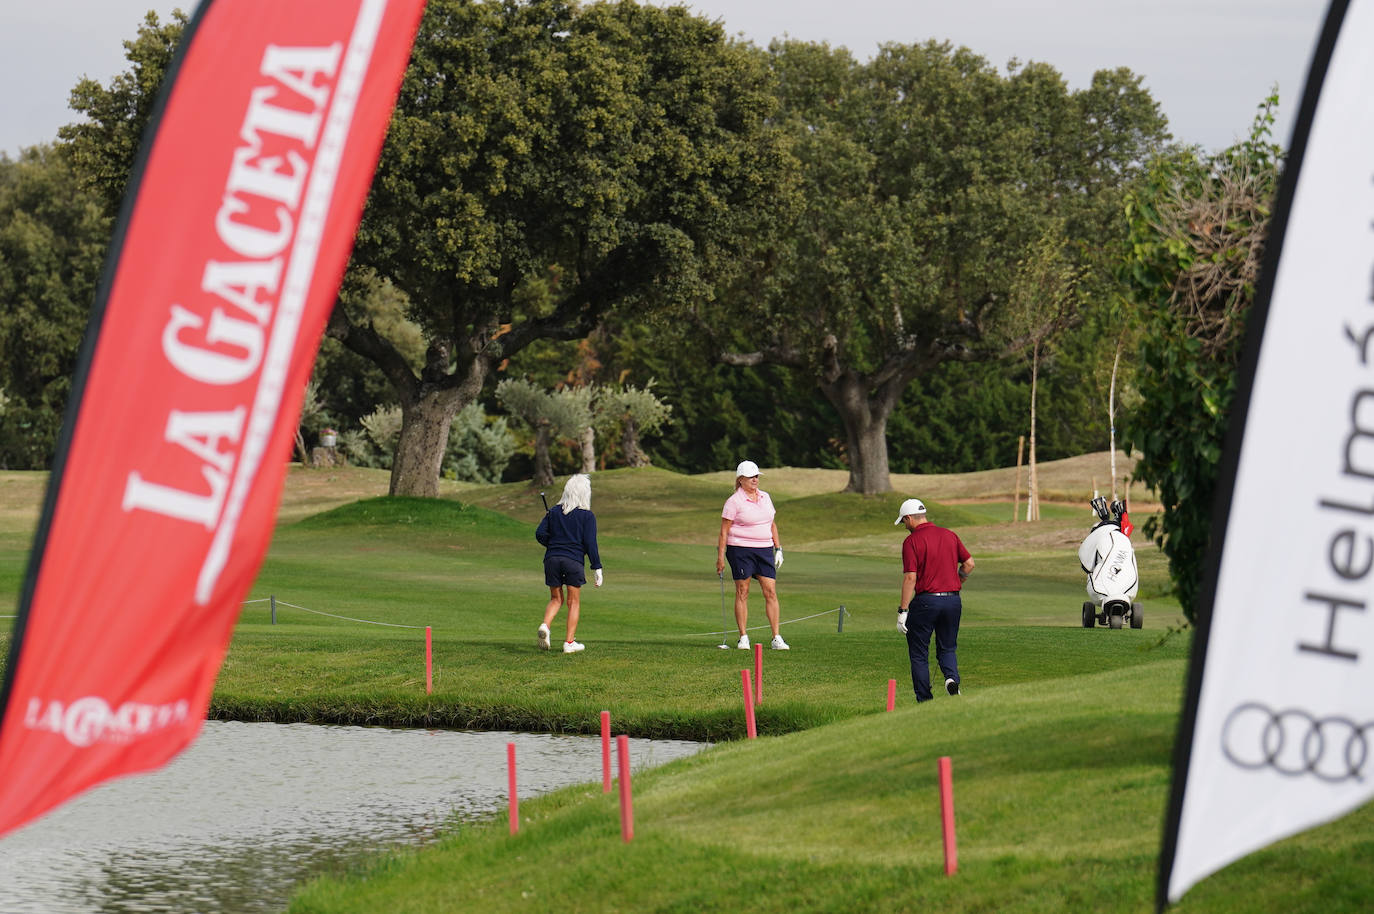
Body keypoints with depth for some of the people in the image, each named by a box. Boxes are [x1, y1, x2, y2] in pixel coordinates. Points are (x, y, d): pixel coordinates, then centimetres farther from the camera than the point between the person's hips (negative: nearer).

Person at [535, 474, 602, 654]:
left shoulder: (554, 512, 8)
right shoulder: (587, 516, -3)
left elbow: (540, 534, 2)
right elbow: (590, 543, -7)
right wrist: (597, 568, -3)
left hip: (552, 558, 3)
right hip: (574, 560, -3)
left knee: (556, 599, 15)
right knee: (574, 602, 7)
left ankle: (545, 625, -13)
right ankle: (570, 642, 5)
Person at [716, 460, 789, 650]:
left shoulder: (765, 497, 13)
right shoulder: (734, 502, -5)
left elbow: (772, 525, 21)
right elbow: (724, 531, -5)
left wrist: (778, 548, 14)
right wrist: (720, 557, -10)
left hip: (765, 549, 5)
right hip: (740, 549, -5)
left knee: (771, 591, -3)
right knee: (742, 592, -1)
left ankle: (776, 638, -3)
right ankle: (743, 638, 5)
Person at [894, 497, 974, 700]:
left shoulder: (911, 541, -9)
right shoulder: (949, 535, 8)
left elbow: (910, 577, -15)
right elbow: (969, 564, 11)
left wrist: (903, 611, -13)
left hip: (925, 601, -5)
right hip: (953, 600, 5)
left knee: (919, 654, 7)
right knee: (947, 649, 18)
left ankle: (925, 701, 5)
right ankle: (952, 678, -11)